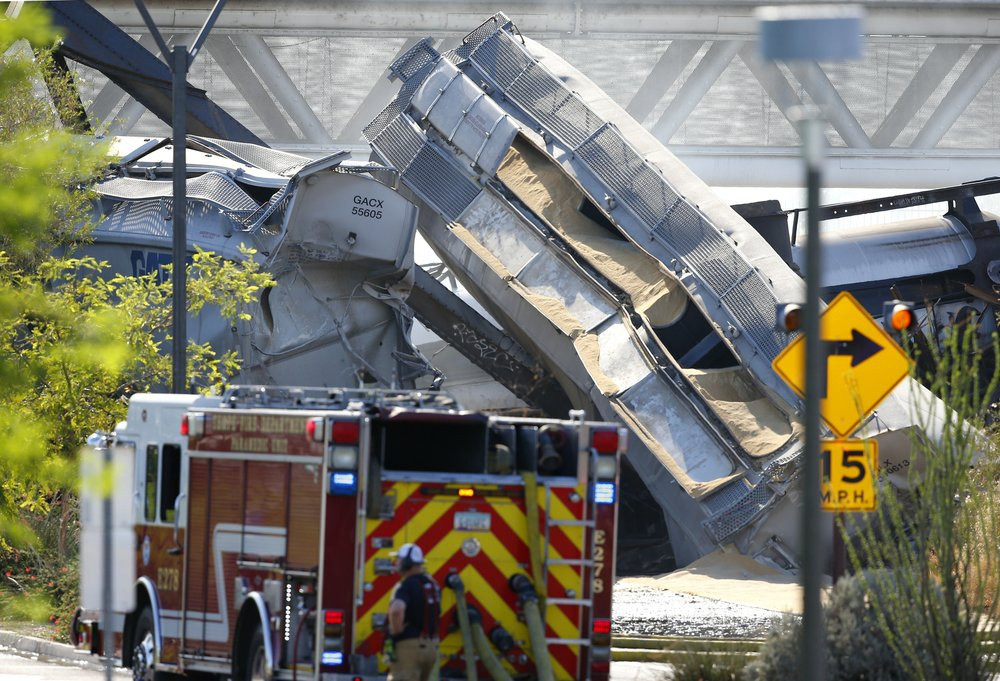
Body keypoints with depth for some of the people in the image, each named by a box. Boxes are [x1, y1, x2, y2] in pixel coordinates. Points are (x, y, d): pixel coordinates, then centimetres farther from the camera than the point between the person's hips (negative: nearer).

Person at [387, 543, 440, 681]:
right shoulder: (431, 584, 13)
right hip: (431, 647, 9)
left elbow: (397, 610, -36)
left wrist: (396, 632, -19)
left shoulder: (407, 585, -16)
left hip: (409, 645, -9)